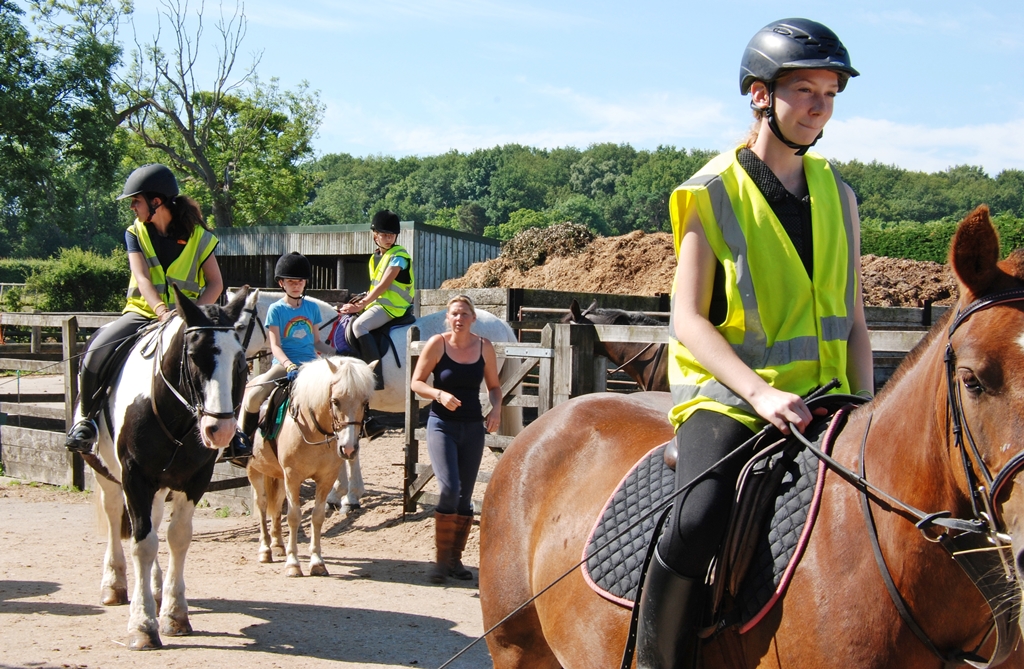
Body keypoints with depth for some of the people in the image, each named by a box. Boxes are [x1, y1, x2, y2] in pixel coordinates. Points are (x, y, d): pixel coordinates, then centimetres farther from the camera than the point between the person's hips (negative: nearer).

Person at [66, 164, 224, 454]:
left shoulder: (198, 236, 0)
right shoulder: (135, 233, 3)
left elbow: (215, 283, -1)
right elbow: (143, 278, -11)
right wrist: (163, 312, -29)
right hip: (143, 313, 1)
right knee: (97, 351, -24)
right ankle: (86, 418, -4)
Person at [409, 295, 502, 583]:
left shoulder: (484, 347, 1)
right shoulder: (437, 344, -7)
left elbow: (494, 386, 11)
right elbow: (416, 383, -4)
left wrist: (496, 408, -9)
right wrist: (439, 394, -22)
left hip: (473, 427, 3)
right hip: (442, 424, -3)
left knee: (465, 495, 7)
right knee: (449, 488, -17)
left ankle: (456, 558, 20)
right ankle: (441, 557, -3)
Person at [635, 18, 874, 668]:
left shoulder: (838, 196, 12)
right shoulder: (713, 195, -3)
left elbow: (853, 320, 14)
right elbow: (688, 320, -10)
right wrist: (760, 393, -22)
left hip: (820, 401, 6)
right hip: (726, 397, -5)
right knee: (697, 519, -29)